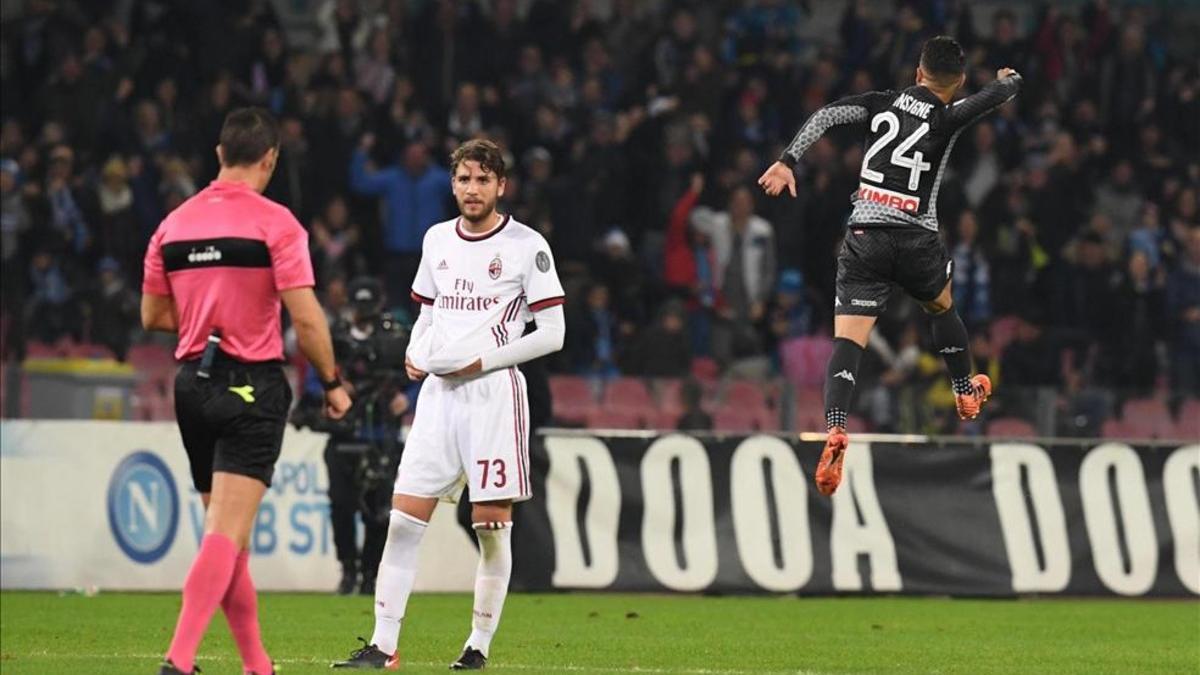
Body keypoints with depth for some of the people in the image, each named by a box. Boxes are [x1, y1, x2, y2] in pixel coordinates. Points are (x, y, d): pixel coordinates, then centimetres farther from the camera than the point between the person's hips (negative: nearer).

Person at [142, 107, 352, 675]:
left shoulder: (174, 224, 6)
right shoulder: (275, 223, -9)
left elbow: (152, 315, 12)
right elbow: (305, 317, -12)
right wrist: (332, 383, 0)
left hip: (192, 383, 6)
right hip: (252, 385, -6)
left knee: (225, 531, 14)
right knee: (227, 534, -11)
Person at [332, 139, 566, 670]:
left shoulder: (526, 246, -4)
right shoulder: (437, 241, 12)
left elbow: (552, 333, -5)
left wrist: (482, 362, -10)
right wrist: (416, 355, 4)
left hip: (494, 392, -5)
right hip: (438, 390, 5)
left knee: (492, 526, -3)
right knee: (403, 520, -4)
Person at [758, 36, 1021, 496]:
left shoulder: (883, 104, 6)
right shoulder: (948, 118, 0)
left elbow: (826, 115, -7)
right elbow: (1001, 92, 9)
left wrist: (788, 160, -12)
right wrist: (1009, 80, 33)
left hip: (865, 236, 0)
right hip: (916, 239, 0)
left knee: (847, 341, -9)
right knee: (942, 308, 32)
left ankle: (835, 428, -31)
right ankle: (967, 393, 49)